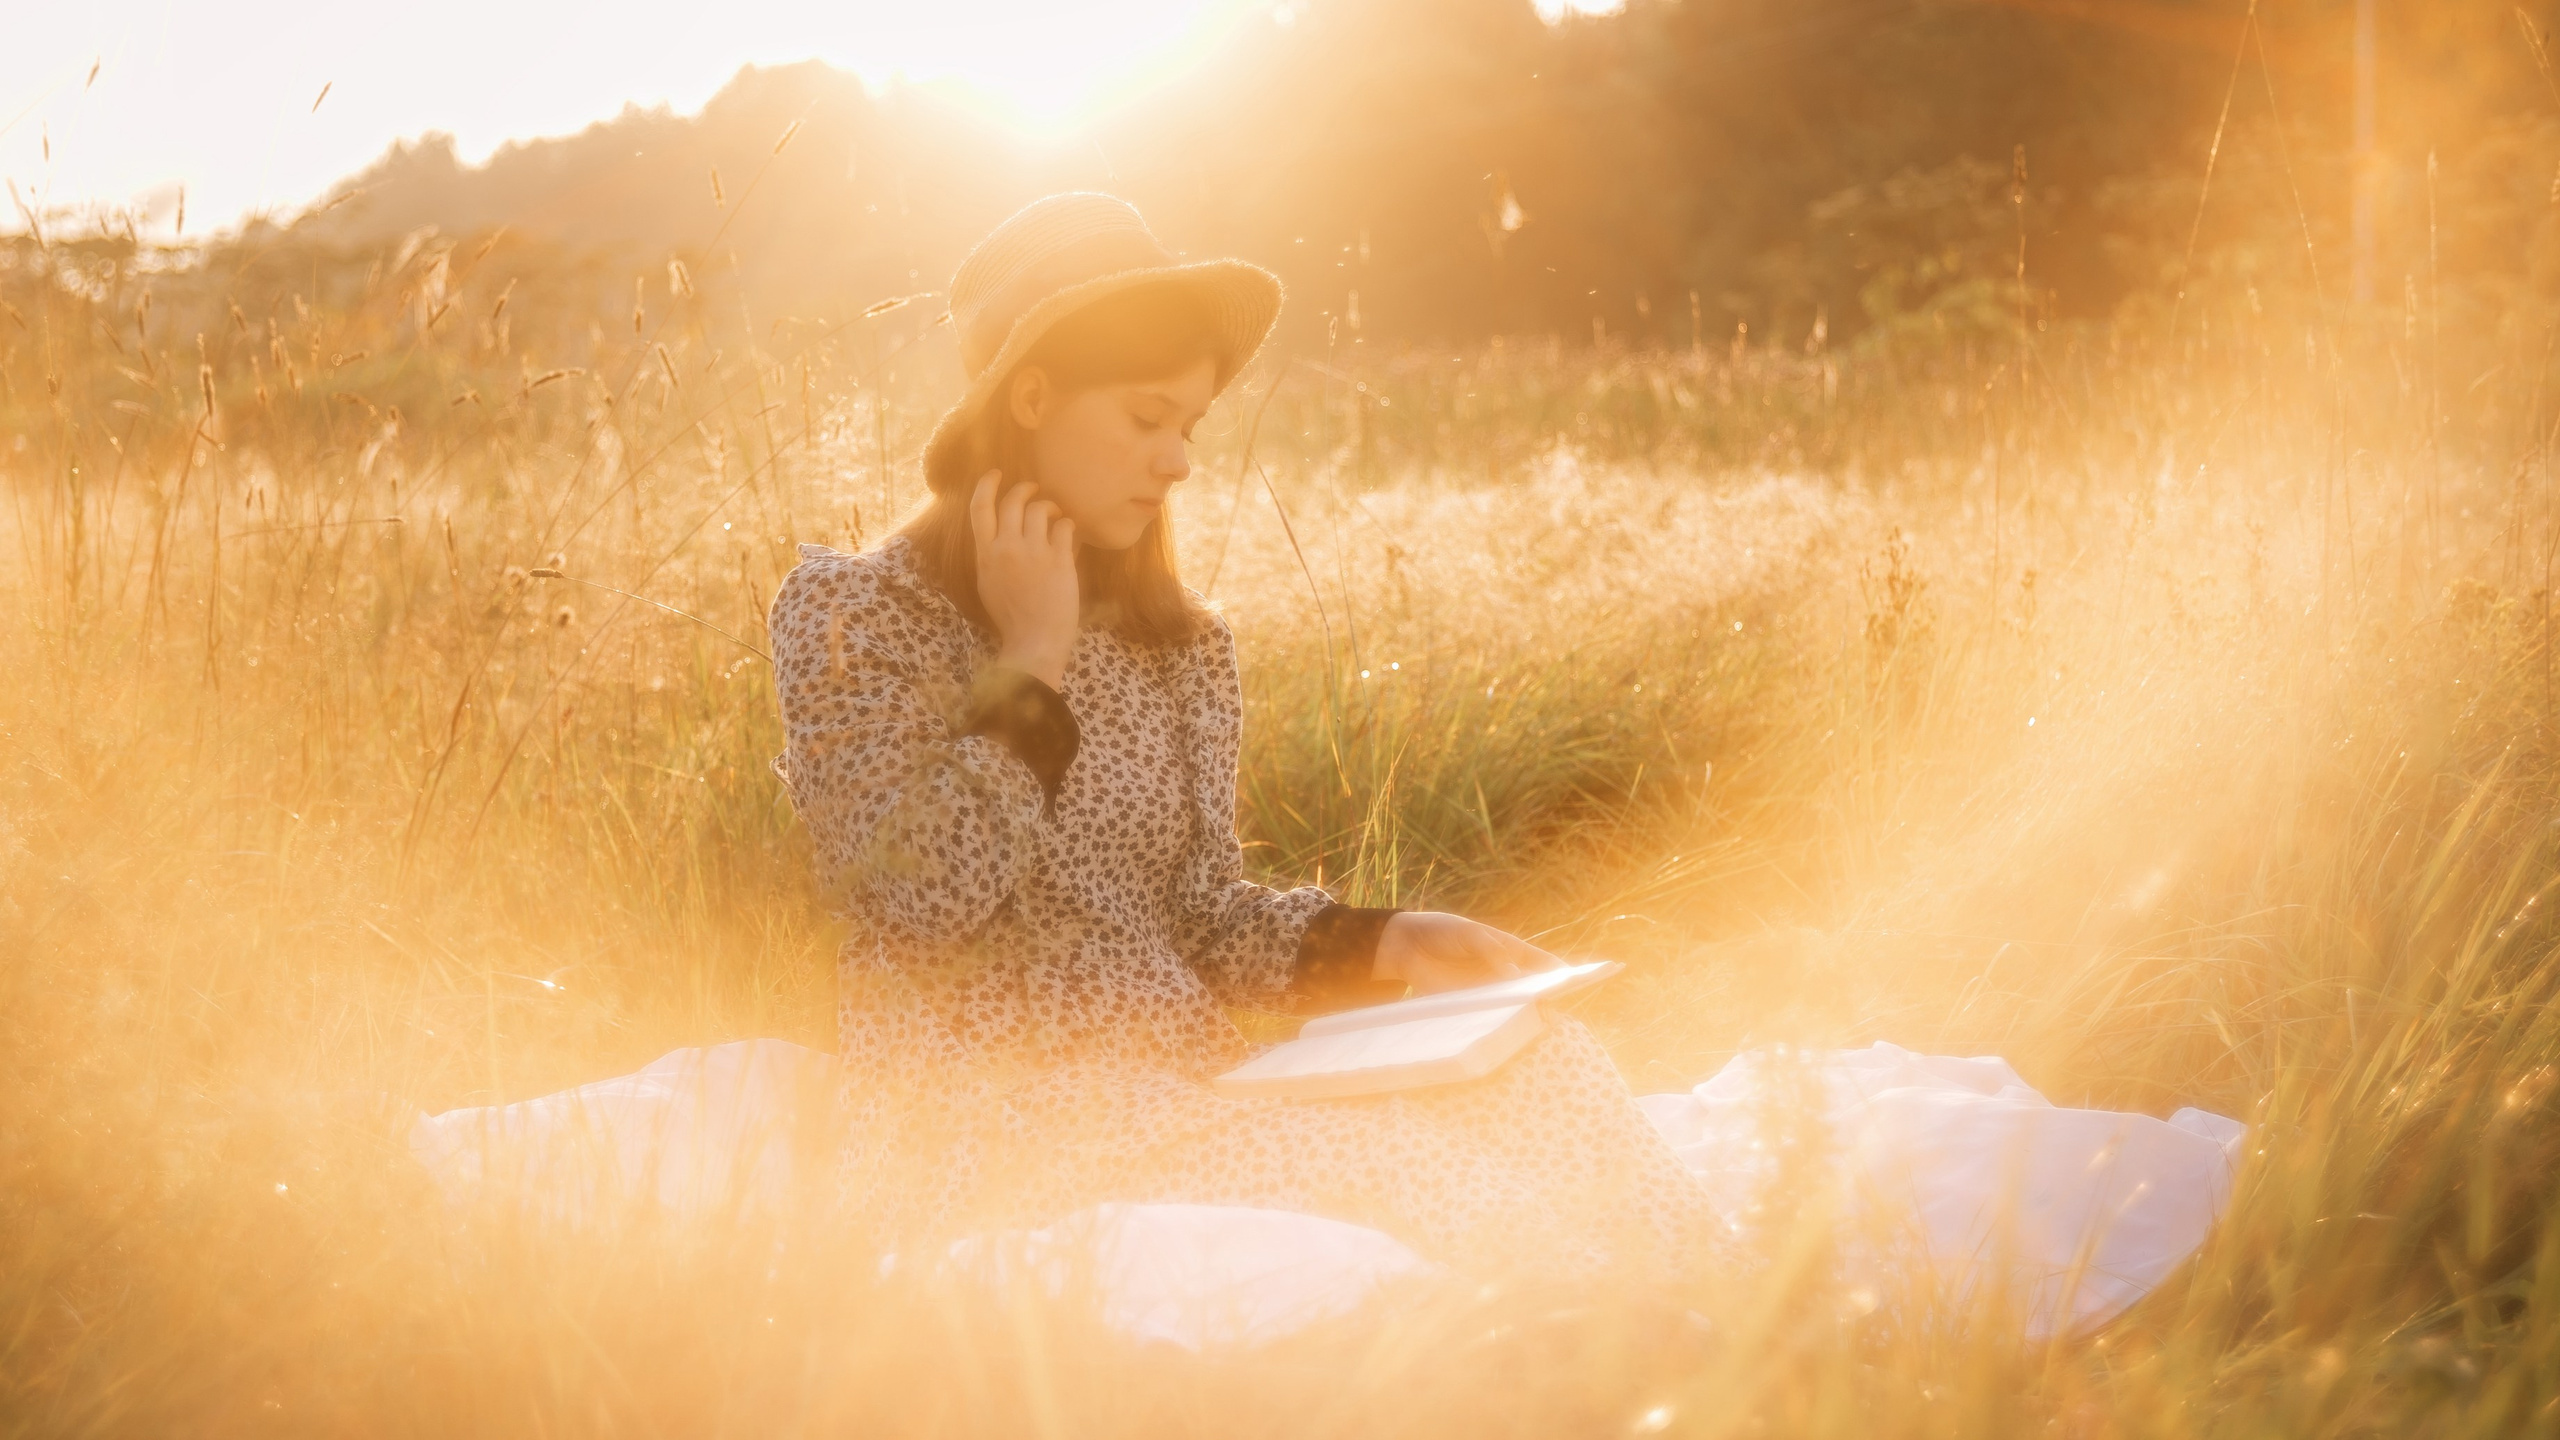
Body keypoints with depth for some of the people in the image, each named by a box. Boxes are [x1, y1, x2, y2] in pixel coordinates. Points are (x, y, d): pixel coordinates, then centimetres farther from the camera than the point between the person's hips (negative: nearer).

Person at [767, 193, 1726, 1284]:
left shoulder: (1177, 646, 16)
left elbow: (1202, 914, 13)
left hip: (1180, 1094, 6)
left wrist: (1386, 945, -3)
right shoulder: (852, 613, -2)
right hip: (985, 1131, -6)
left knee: (1543, 1064, -19)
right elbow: (927, 904, -15)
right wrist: (1033, 664, -10)